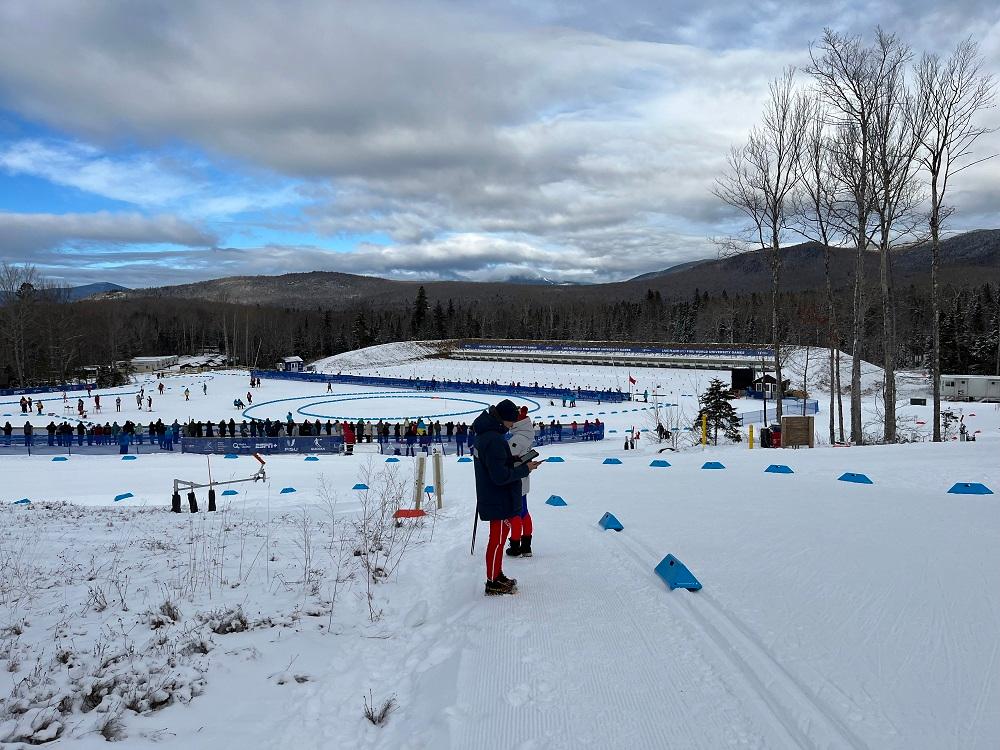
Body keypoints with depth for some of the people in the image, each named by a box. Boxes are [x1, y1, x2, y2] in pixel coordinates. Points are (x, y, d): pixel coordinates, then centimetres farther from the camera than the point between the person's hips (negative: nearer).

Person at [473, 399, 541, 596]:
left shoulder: (484, 435, 7)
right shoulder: (495, 440, -26)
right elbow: (501, 476, -27)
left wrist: (516, 461, 6)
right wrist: (525, 469, -17)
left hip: (491, 498, 10)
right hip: (500, 501, -10)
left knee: (498, 538, 21)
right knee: (498, 540, 2)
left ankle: (497, 576, 34)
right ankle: (493, 584, 13)